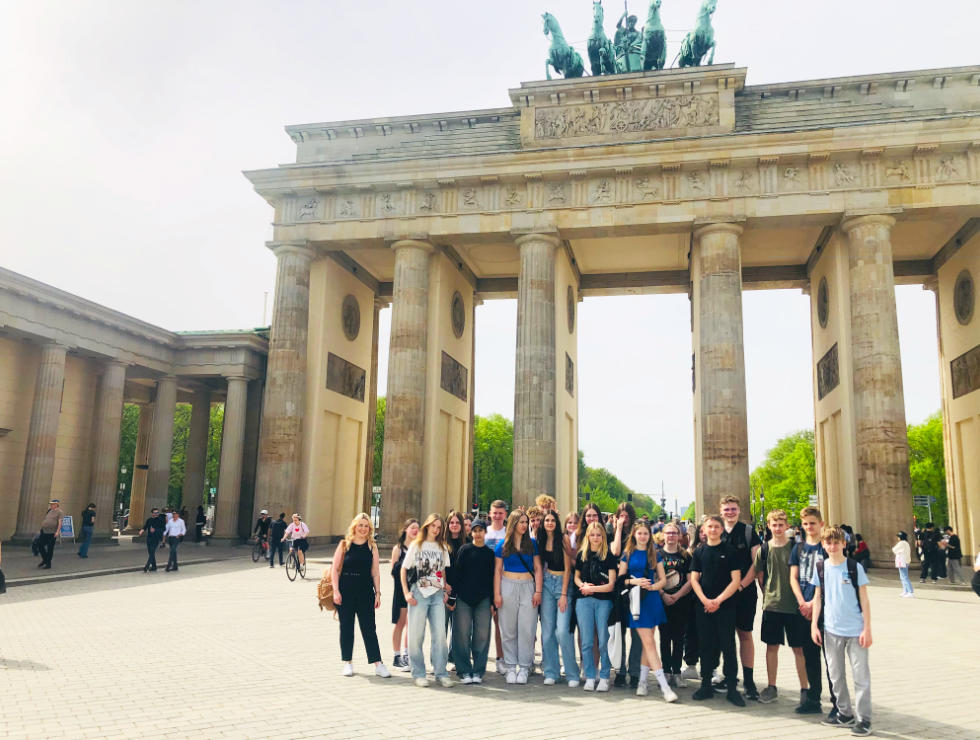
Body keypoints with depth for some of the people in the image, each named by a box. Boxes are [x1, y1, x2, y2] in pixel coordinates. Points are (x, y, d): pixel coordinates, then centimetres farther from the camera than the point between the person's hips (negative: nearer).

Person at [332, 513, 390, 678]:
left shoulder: (372, 547, 4)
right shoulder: (344, 544, 1)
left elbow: (375, 572, 4)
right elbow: (335, 569, 0)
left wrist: (378, 593, -1)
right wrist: (336, 590, -7)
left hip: (366, 592, 0)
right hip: (345, 591, 0)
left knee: (369, 628, 0)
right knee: (346, 627, 7)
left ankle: (378, 664, 3)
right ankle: (348, 663, 20)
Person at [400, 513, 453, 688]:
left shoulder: (442, 547, 14)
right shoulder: (416, 545, 5)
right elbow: (404, 569, 4)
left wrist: (445, 591, 8)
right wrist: (406, 592, -5)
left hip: (437, 595, 3)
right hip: (419, 594, -2)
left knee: (439, 634, -3)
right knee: (416, 635, -1)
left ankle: (441, 673, 5)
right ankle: (418, 673, 9)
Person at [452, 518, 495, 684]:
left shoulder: (490, 553, 8)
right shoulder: (465, 550, 3)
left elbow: (493, 577, 9)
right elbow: (456, 574, 1)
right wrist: (452, 597, -4)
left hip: (483, 599, 2)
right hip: (463, 598, -1)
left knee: (482, 635, 2)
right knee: (463, 635, 0)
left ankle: (478, 671, 13)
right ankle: (464, 670, 11)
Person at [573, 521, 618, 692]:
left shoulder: (609, 556, -2)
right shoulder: (581, 554, 8)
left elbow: (611, 585, -5)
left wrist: (591, 588, -10)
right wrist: (582, 585, -2)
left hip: (604, 601, -2)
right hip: (584, 600, 2)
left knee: (604, 641, 0)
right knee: (586, 641, 4)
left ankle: (604, 677, 11)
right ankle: (590, 677, 13)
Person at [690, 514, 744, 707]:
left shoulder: (730, 551, -2)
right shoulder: (699, 552, 7)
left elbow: (736, 580, -5)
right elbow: (694, 579, 6)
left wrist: (718, 600, -12)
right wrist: (705, 600, -9)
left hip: (725, 606, -3)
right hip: (703, 607, 3)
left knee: (728, 646, 0)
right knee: (706, 646, 8)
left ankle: (732, 688, 9)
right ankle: (706, 685, 18)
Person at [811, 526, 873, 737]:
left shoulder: (855, 567, -5)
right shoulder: (821, 568, 3)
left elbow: (864, 600, -3)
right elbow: (818, 598, 9)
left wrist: (867, 628, -7)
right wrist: (814, 625, 5)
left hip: (856, 630, -3)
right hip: (831, 630, 3)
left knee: (861, 676, 0)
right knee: (835, 675, 11)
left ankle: (863, 719, 11)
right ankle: (845, 714, 25)